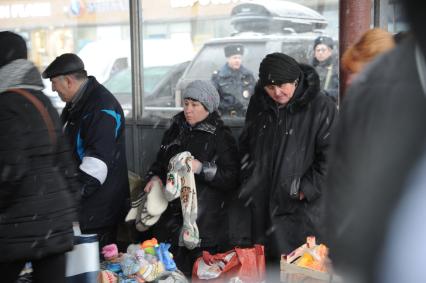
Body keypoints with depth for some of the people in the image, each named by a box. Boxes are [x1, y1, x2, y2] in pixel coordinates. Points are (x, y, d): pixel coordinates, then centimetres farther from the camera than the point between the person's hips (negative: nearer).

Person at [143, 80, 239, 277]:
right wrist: (154, 176, 2)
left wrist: (201, 168, -21)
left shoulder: (221, 137, -3)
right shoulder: (175, 130, 13)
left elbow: (231, 179, -9)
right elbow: (159, 162, 24)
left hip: (203, 223, -5)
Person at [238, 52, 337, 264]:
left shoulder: (321, 107, -11)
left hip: (300, 208, -5)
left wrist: (307, 189, -14)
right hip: (262, 203, 5)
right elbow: (245, 145, 19)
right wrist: (248, 181, 11)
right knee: (263, 261, 15)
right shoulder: (258, 103, 6)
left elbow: (330, 155, -11)